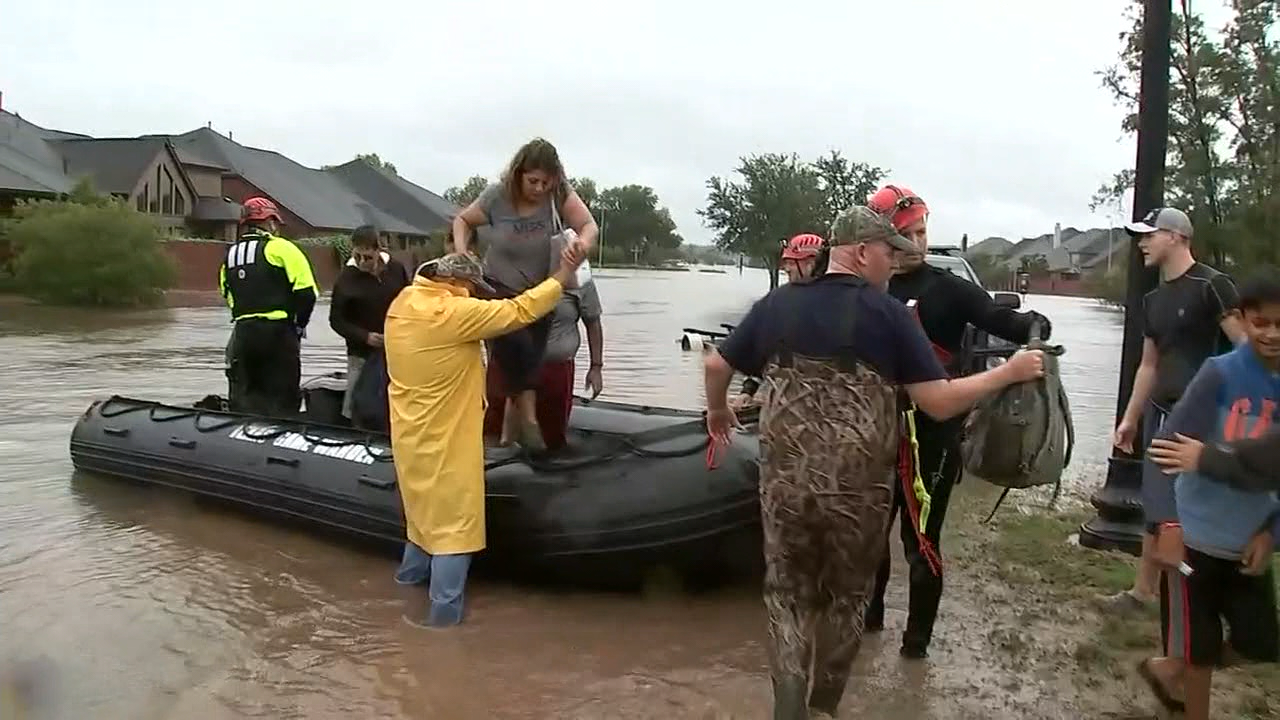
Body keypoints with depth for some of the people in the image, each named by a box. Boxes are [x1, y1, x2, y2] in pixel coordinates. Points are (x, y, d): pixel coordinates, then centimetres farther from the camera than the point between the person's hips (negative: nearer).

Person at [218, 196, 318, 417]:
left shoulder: (229, 255, 16)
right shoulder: (279, 248, -5)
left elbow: (227, 294, 16)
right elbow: (306, 291, -13)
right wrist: (300, 324, 0)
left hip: (242, 332, 6)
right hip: (278, 331, -6)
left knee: (243, 397, 12)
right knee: (282, 399, 0)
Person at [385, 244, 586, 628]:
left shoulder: (403, 302, 0)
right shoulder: (454, 313, -24)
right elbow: (518, 311, -20)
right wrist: (562, 277, -10)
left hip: (413, 434, 8)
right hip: (445, 440, -8)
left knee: (428, 511, 26)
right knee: (454, 522, 4)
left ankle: (410, 580, 41)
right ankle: (444, 611, 11)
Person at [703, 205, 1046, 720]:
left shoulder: (777, 304, 4)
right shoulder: (888, 312, -6)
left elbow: (716, 365, 10)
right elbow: (939, 402, -8)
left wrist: (718, 410, 30)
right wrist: (1011, 372, 4)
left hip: (785, 481, 2)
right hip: (858, 487, -2)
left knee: (789, 594, 19)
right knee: (846, 597, 21)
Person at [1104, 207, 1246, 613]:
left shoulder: (1211, 286, -10)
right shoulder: (1154, 299, 14)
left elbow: (1247, 347, -16)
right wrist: (1130, 419, 19)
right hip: (1160, 413, 8)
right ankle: (1143, 590, 23)